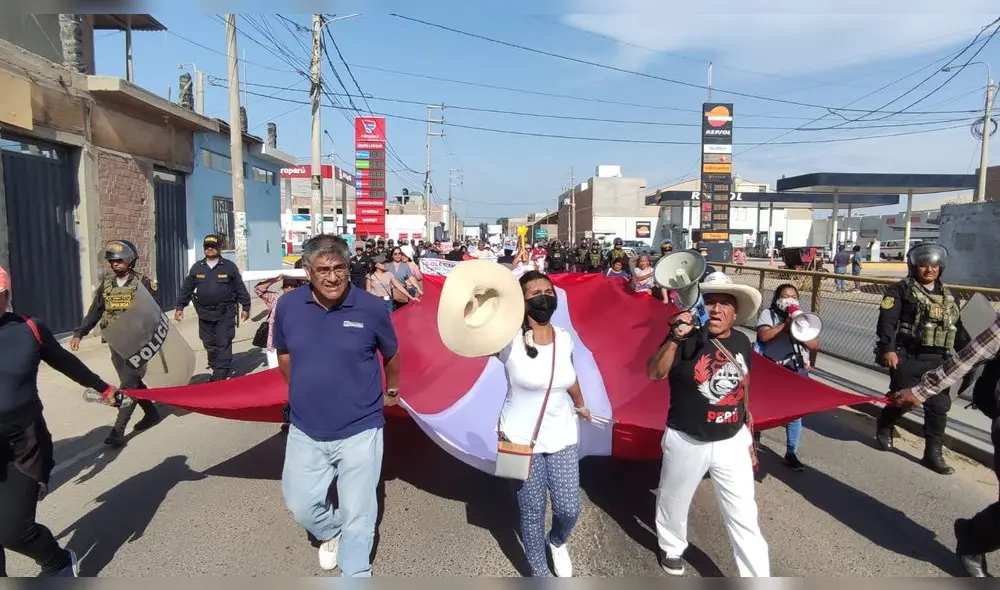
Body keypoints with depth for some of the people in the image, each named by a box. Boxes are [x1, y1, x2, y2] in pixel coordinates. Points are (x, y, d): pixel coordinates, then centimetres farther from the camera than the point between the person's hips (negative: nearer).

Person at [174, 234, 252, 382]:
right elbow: (186, 288, 9)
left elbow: (240, 288, 1)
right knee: (209, 344, 11)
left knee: (223, 344, -4)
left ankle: (221, 375, -2)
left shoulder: (229, 266, -1)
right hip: (205, 313, 4)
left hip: (225, 313, -4)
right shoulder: (197, 267, 7)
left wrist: (245, 307, 0)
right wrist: (180, 307, 4)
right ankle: (217, 371, 25)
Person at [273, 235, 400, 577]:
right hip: (305, 430, 3)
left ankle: (355, 574, 38)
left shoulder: (371, 308, -16)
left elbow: (391, 355, 4)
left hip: (359, 430, -3)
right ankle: (330, 533, 52)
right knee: (300, 505, 18)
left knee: (357, 512, 11)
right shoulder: (288, 306, -8)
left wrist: (391, 391, 16)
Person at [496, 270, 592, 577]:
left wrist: (580, 405, 32)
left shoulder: (564, 338, -2)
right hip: (522, 438, -4)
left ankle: (557, 542, 44)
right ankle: (540, 574, 35)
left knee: (569, 509, 6)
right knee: (532, 513, 9)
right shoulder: (510, 340, -17)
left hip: (562, 435, 4)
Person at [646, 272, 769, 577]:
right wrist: (676, 337, -41)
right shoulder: (687, 339, -16)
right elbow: (654, 373, -29)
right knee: (674, 502, 19)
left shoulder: (742, 342, -1)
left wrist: (749, 437, 16)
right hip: (686, 442, -2)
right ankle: (672, 548, 48)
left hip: (732, 443, 3)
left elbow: (742, 390, 11)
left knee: (744, 515, 9)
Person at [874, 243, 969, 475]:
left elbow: (958, 330, 22)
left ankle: (933, 454, 12)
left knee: (939, 405, 4)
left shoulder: (948, 297, 17)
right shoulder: (901, 290, -3)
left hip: (938, 361, 6)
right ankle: (884, 428, 28)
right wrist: (888, 349, -26)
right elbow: (887, 322, -14)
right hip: (907, 358, -6)